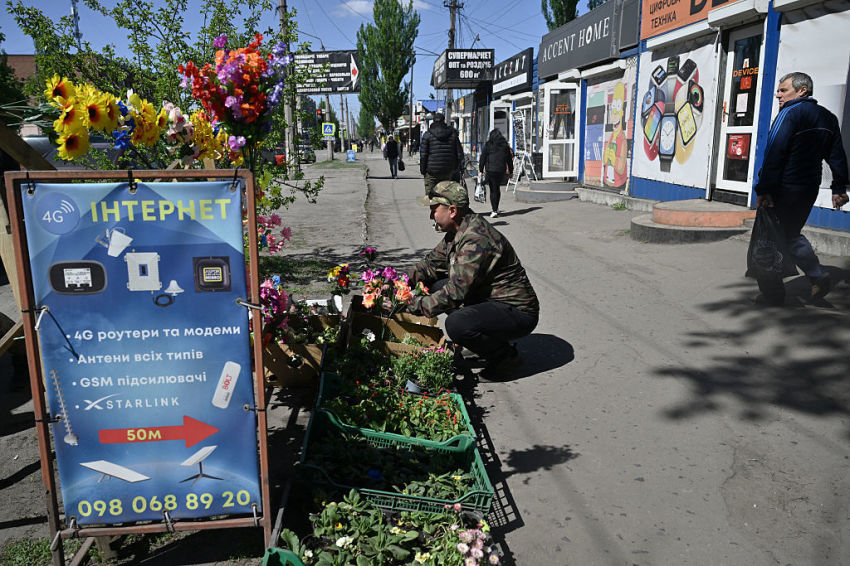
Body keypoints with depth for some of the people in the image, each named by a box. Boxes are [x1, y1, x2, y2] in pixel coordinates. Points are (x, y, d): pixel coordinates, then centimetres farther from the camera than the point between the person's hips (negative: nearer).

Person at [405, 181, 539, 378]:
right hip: (490, 300, 10)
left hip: (518, 313, -10)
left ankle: (506, 355, -3)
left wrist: (412, 305, -23)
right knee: (435, 286, 6)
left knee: (455, 324, -31)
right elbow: (432, 262, 14)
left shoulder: (476, 240, -27)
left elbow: (455, 293, -30)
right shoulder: (457, 232, 4)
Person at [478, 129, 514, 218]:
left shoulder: (488, 145, -1)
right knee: (497, 188, 18)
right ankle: (496, 208, 24)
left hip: (491, 170, -3)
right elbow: (509, 159, 13)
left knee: (493, 190, -2)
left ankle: (494, 211, -9)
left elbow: (482, 158, -3)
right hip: (501, 170, 4)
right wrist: (511, 171, 19)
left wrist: (481, 171, -1)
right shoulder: (505, 145, 10)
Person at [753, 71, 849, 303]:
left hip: (784, 188, -8)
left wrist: (763, 190, -19)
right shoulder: (828, 117, 14)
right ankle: (818, 275, 10)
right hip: (810, 188, 8)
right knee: (791, 234, 23)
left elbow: (774, 154, -19)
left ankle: (773, 292, 5)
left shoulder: (790, 113, -11)